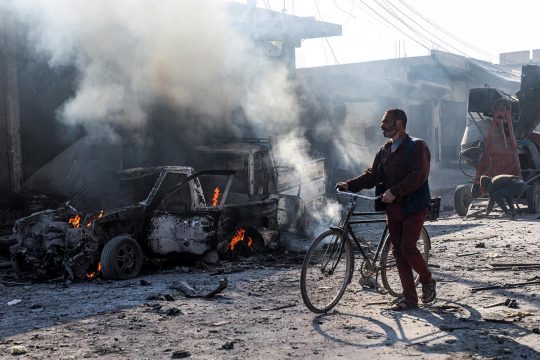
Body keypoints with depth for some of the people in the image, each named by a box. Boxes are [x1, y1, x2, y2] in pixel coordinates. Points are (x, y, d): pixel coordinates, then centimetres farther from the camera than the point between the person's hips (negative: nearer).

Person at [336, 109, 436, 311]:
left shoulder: (417, 147, -7)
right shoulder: (384, 151, 14)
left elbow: (418, 176, -18)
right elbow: (373, 175, 10)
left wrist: (394, 191, -24)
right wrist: (350, 185, -4)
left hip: (413, 206, -6)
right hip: (392, 208, 7)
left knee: (408, 248, -13)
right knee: (398, 251, 4)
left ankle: (428, 281, 14)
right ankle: (410, 298, 11)